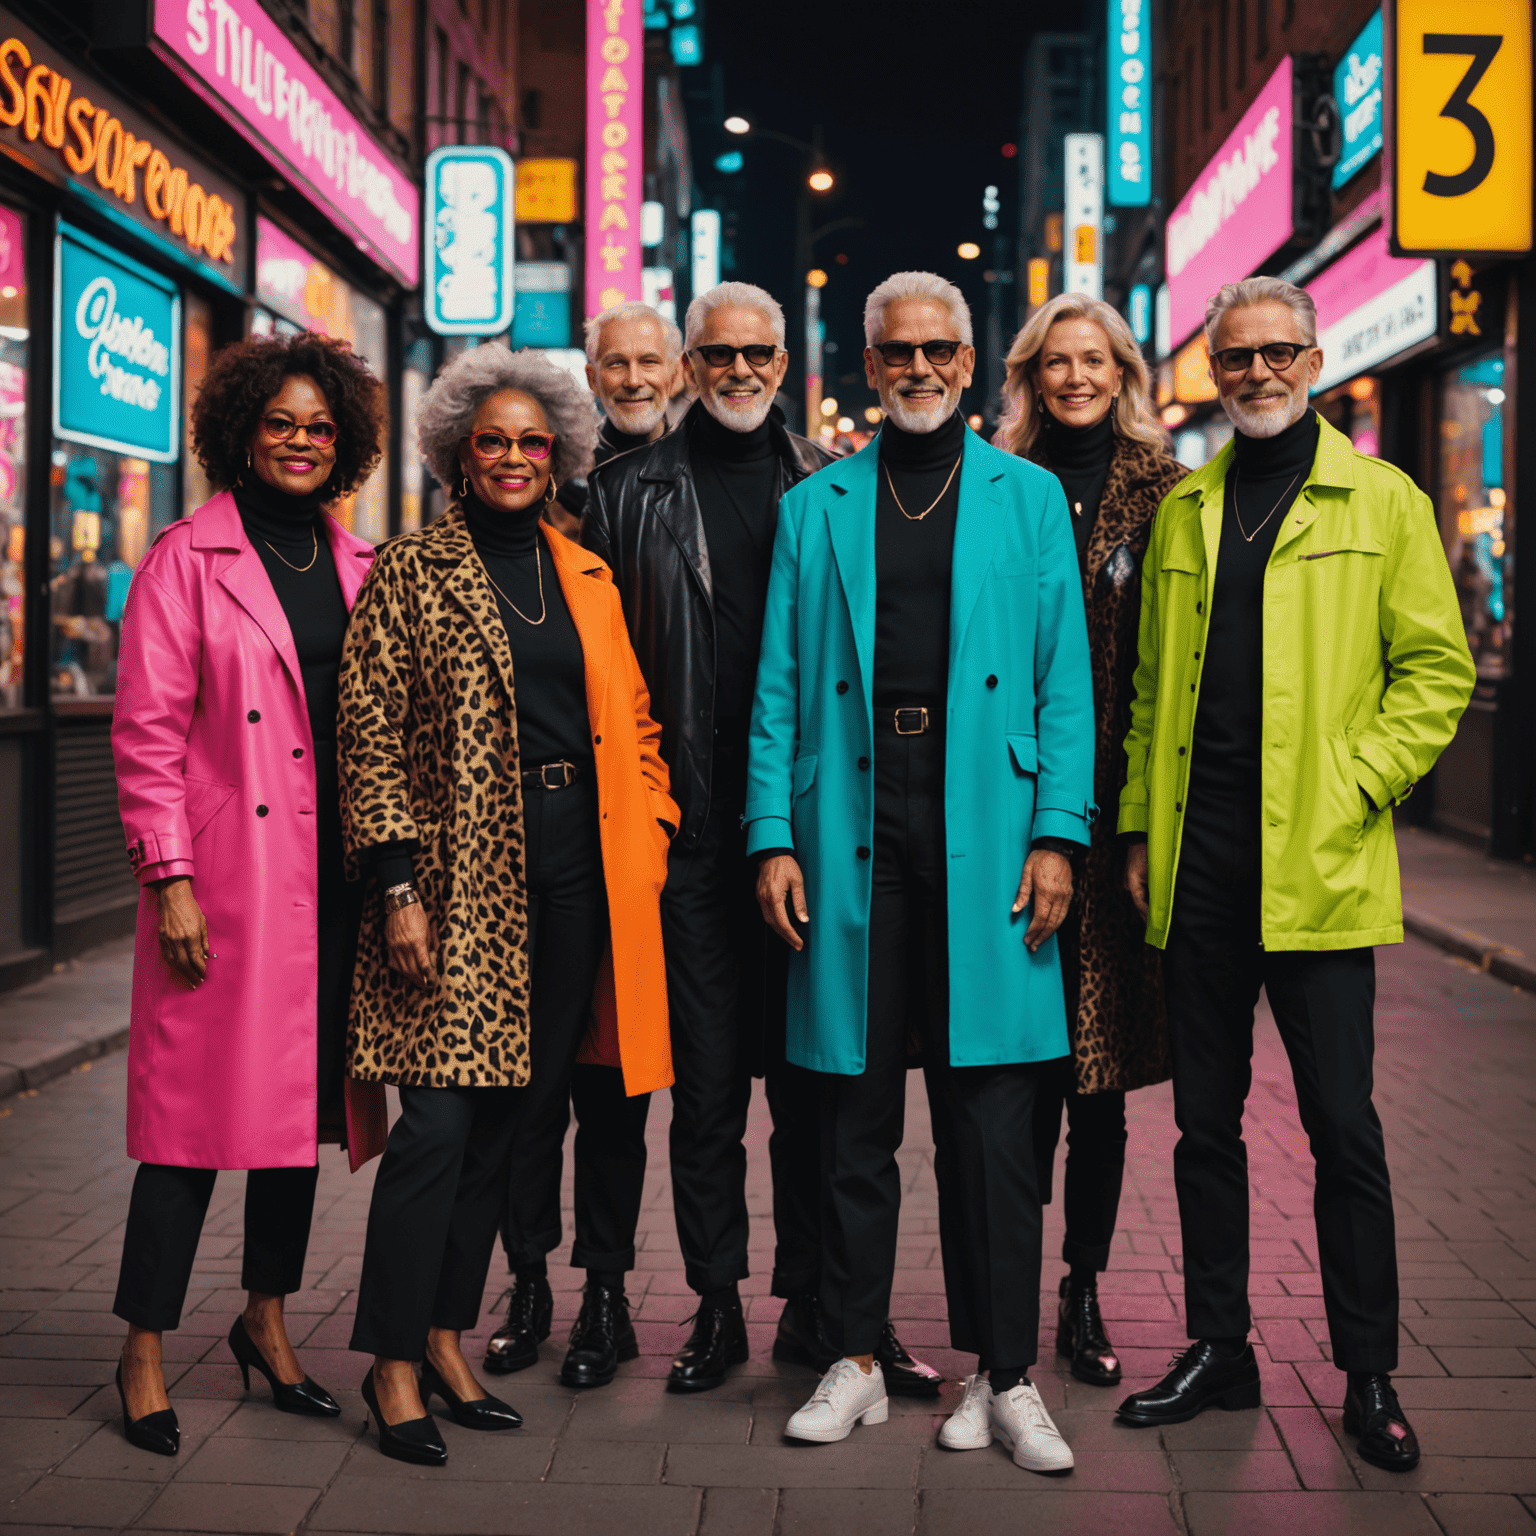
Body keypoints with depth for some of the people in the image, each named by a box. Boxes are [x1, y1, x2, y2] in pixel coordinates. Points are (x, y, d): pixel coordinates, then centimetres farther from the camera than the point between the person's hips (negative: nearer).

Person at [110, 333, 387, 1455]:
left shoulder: (359, 566, 12)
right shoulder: (187, 560, -2)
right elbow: (147, 732, -6)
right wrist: (171, 877, -12)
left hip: (332, 874, 5)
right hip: (228, 876, -5)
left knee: (305, 1092, 12)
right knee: (199, 1103, -2)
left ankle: (266, 1319, 28)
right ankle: (145, 1352, 12)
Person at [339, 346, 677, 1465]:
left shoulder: (589, 580, 15)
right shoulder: (412, 572, 0)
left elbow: (632, 725, 19)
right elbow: (369, 737, -5)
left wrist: (648, 835, 6)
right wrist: (398, 885, -11)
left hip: (575, 871, 5)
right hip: (461, 874, -5)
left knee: (521, 1112, 9)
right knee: (440, 1120, -8)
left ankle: (449, 1339, 22)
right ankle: (394, 1363, 6)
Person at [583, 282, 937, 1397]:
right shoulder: (633, 490, 8)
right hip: (690, 825, 0)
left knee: (811, 1070, 6)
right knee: (706, 1073, 5)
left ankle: (816, 1304, 17)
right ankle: (717, 1305, 16)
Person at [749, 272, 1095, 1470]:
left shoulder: (1029, 498, 11)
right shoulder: (814, 508, 13)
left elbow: (1065, 682, 5)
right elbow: (779, 687, 9)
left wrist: (1058, 834, -5)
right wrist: (773, 838, 0)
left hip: (984, 836, -1)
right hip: (852, 831, 1)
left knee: (991, 1117, 0)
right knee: (855, 1112, 7)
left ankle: (1005, 1378, 11)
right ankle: (855, 1361, 19)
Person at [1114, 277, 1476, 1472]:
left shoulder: (1382, 503, 4)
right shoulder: (1184, 510, 14)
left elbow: (1438, 668, 0)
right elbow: (1152, 681, 15)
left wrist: (1356, 791, -10)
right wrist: (1141, 828, 8)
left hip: (1317, 865, -4)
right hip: (1198, 858, 4)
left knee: (1343, 1125, 0)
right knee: (1206, 1119, 10)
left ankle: (1370, 1375, 14)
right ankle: (1220, 1349, 23)